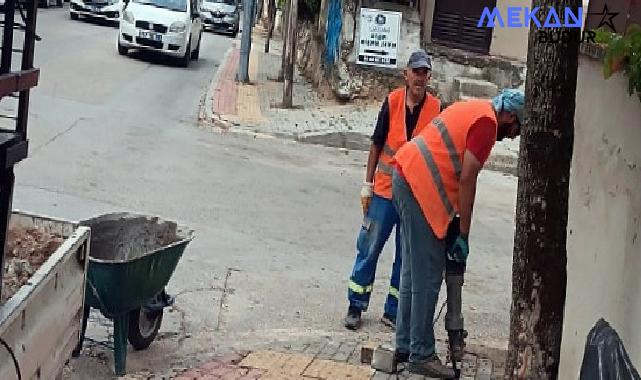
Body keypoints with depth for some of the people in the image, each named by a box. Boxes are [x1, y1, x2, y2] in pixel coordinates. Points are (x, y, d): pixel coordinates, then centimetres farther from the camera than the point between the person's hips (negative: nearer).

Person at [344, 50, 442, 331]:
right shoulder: (392, 102, -5)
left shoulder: (436, 109, -5)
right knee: (369, 248, 5)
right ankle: (356, 306, 18)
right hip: (385, 189, -1)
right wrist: (368, 185, 1)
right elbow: (377, 144, 2)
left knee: (407, 255, 9)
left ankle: (393, 311, 21)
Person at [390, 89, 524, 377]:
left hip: (404, 175, 10)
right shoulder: (487, 122, -9)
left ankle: (405, 346, 23)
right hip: (419, 187, -10)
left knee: (413, 271, 15)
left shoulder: (474, 109, 21)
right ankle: (422, 355, 1)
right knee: (428, 275, -5)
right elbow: (466, 180, -13)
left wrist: (455, 227, 21)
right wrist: (463, 234, -8)